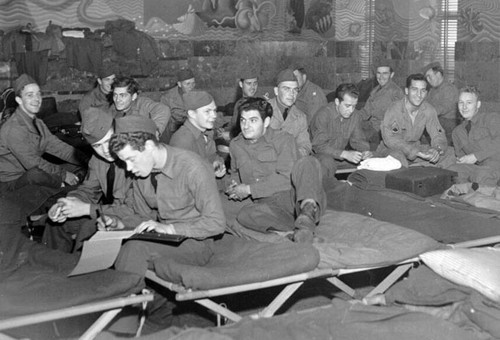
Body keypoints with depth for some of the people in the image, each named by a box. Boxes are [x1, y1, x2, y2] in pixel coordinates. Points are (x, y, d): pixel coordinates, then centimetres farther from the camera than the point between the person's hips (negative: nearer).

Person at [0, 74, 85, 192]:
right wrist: (63, 174, -24)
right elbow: (32, 162, -27)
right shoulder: (13, 128, -23)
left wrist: (85, 160, -8)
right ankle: (64, 185, -13)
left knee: (79, 163, 3)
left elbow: (56, 146, 2)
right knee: (36, 173, -40)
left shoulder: (38, 123, 8)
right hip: (11, 182, -8)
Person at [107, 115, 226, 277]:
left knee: (136, 248, -30)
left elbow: (216, 223, -20)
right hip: (162, 239, 6)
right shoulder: (140, 170, 2)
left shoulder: (193, 168, -19)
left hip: (195, 242, -6)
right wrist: (120, 222, -5)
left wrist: (169, 228, -26)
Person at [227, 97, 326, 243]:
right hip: (268, 206, 3)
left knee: (307, 162, -30)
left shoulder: (283, 139, 2)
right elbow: (235, 172, 39)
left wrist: (249, 189, -9)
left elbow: (286, 178, -11)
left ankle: (309, 208, -57)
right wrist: (235, 187, 15)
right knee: (244, 215, -32)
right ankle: (306, 226, -38)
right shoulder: (236, 145, 18)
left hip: (293, 195, -3)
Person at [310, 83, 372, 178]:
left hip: (342, 156, 6)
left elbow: (358, 140, 8)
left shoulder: (355, 116, -1)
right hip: (323, 155, -6)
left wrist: (365, 151, -16)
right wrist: (345, 154, -36)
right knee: (327, 161, -38)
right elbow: (319, 146, -26)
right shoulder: (323, 115, -19)